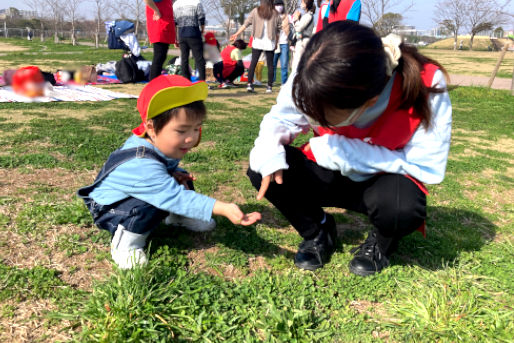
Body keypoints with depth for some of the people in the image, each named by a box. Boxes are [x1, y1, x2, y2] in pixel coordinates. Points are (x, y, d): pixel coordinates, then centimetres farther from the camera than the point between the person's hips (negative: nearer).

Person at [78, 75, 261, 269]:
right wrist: (223, 209, -53)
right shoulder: (142, 166, -42)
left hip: (135, 198, 8)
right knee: (149, 207, -36)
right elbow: (177, 198, -46)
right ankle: (125, 242, -14)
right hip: (108, 208, -8)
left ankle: (178, 218, 17)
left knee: (183, 181, -3)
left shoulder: (163, 144, -14)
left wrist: (173, 174, -15)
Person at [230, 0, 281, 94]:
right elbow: (278, 30, 6)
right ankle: (269, 86, 5)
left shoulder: (256, 11, 3)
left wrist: (236, 34, 5)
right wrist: (276, 43, 13)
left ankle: (249, 84, -4)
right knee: (270, 65, 6)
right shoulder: (275, 14, 4)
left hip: (257, 41, 0)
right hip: (270, 43, 0)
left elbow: (246, 24, 1)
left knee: (253, 63, 4)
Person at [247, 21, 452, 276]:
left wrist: (342, 152, -30)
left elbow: (428, 167, -25)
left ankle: (381, 245, 2)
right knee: (262, 169, -22)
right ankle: (317, 233, 6)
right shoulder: (313, 80, -24)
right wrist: (268, 154, -32)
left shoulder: (426, 87, -31)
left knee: (402, 203, -38)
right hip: (330, 176, 3)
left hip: (385, 180, -2)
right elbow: (281, 118, -7)